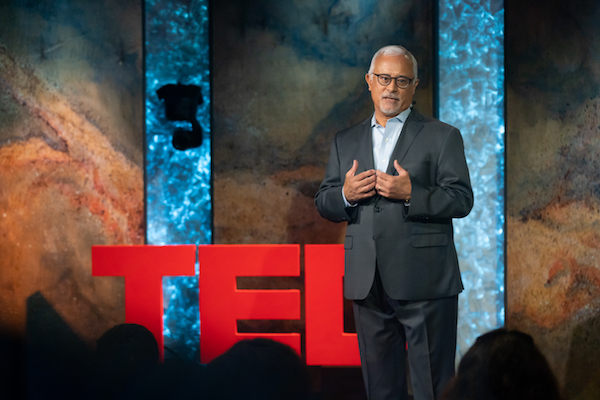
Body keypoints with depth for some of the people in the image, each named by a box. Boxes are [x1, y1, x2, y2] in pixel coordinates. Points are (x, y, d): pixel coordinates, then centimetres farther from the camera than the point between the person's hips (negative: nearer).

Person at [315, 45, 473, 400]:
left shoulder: (442, 137, 5)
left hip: (424, 284, -4)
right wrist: (345, 194, -7)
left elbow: (462, 200, -4)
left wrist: (411, 194, -18)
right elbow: (323, 203, 15)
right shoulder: (346, 142, 17)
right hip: (368, 286, 4)